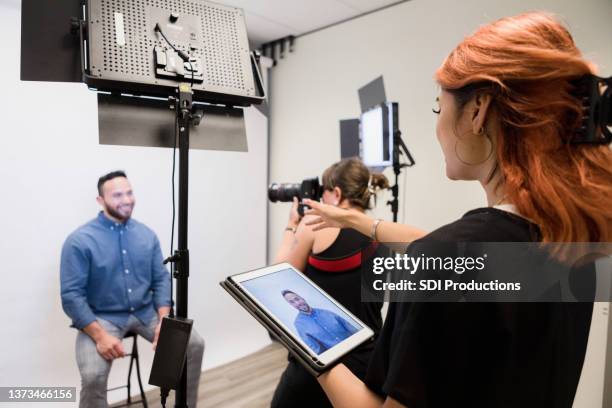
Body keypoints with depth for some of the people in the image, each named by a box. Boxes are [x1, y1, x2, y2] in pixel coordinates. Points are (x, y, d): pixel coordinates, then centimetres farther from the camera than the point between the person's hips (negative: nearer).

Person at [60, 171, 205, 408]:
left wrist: (164, 320, -11)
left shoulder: (147, 235, 3)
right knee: (93, 376, -29)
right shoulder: (80, 241, -11)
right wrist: (100, 336, -22)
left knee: (195, 344, -9)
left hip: (146, 312, 4)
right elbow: (71, 296, -13)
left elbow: (161, 279, 4)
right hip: (102, 318, -4)